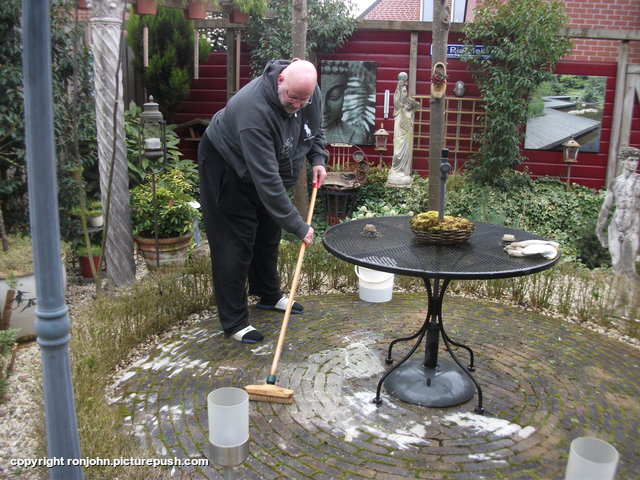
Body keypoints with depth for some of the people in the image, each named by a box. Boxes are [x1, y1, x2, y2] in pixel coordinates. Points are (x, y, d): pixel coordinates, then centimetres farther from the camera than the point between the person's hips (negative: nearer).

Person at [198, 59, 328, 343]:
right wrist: (297, 226, -39)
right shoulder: (254, 111, -41)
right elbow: (267, 180, -41)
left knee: (268, 236, 18)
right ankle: (234, 321, 3)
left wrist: (318, 159, -10)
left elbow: (315, 128, 8)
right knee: (235, 245, -7)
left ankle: (269, 296, 38)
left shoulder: (310, 92, -18)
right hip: (226, 169, -7)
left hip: (269, 169, 8)